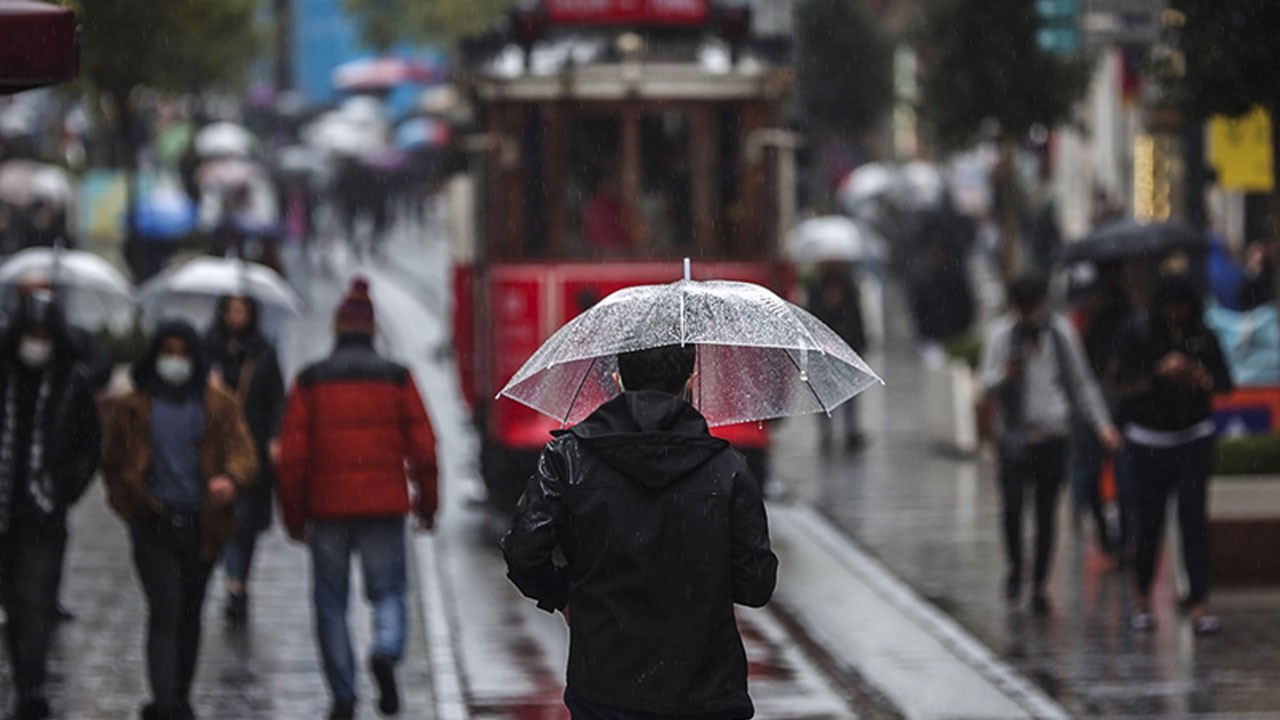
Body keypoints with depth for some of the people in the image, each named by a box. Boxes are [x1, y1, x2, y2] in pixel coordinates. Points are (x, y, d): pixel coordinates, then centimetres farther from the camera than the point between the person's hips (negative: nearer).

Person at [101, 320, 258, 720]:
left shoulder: (219, 406, 7)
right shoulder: (133, 408, 6)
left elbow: (243, 451, -4)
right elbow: (114, 463, 13)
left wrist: (231, 478, -26)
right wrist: (132, 505, 2)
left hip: (201, 524, 2)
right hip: (154, 524, -2)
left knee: (189, 614, 13)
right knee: (165, 610, -15)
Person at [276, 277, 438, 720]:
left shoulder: (310, 381, 1)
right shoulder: (397, 379, 1)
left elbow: (291, 455, -1)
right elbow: (423, 448, 0)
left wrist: (293, 515, 7)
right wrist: (427, 505, 12)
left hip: (327, 506, 0)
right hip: (384, 505, 0)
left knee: (331, 603, 9)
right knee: (388, 589, 10)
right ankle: (386, 652, -20)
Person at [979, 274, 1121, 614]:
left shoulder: (1061, 331, 5)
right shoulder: (1001, 332, 1)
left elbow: (1082, 383, 13)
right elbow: (988, 384, -1)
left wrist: (1101, 424, 4)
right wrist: (1005, 375, -24)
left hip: (1052, 434, 1)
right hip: (1014, 435, -1)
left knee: (1046, 513, 2)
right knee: (1011, 503, -15)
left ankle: (1039, 584, 12)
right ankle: (1015, 566, 9)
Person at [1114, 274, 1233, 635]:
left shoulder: (1203, 336, 2)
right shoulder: (1138, 335, -4)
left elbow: (1225, 384, 7)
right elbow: (1125, 387, -8)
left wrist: (1201, 379, -14)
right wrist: (1159, 373, -22)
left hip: (1194, 438, 1)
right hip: (1148, 439, -1)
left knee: (1193, 518, -8)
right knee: (1149, 521, 1)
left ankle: (1198, 603, -7)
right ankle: (1142, 597, 21)